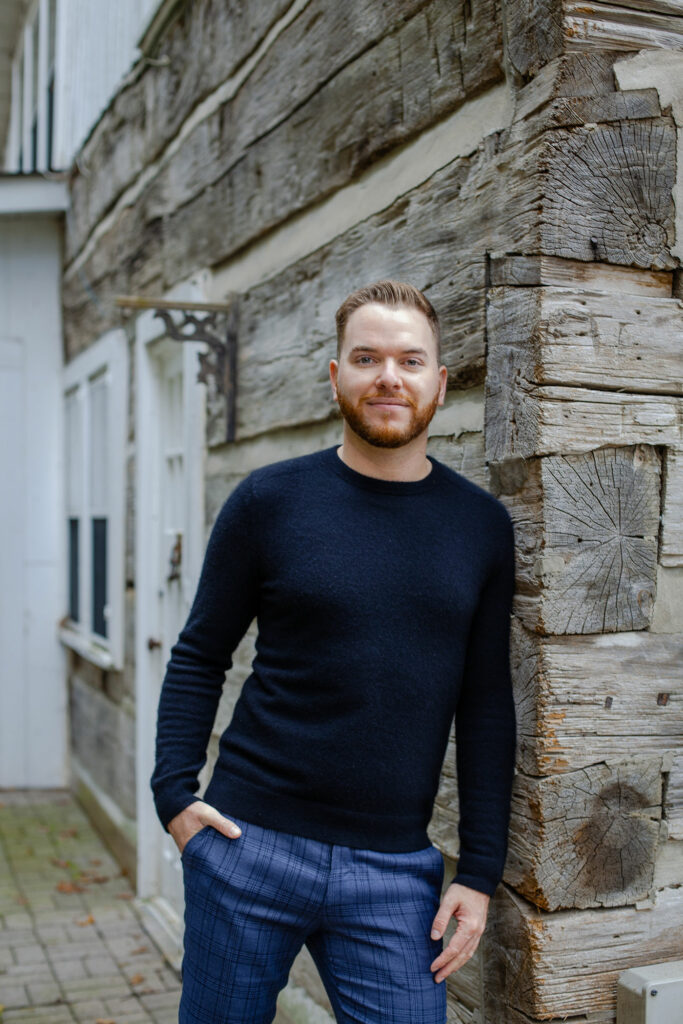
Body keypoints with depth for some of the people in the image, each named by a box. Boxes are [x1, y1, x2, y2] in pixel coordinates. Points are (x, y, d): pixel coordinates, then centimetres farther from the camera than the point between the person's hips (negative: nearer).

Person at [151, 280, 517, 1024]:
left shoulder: (481, 525, 3)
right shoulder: (269, 501, -3)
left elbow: (486, 706, 4)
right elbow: (198, 659, 4)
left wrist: (480, 872, 1)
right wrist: (174, 792, -8)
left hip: (395, 871, 1)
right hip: (250, 848, -1)